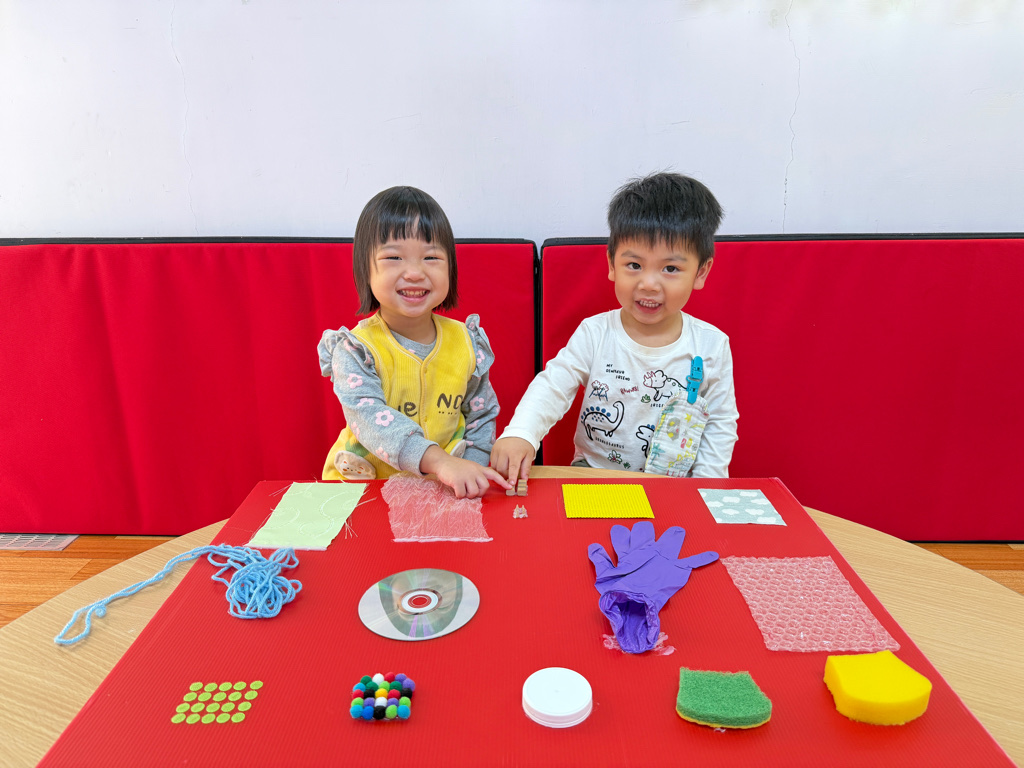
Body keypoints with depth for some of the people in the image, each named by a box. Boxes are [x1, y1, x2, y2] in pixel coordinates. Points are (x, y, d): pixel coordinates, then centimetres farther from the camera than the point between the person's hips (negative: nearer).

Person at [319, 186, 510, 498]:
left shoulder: (466, 343, 0)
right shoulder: (355, 350, -11)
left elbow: (482, 415, 9)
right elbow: (368, 416, -26)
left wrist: (468, 476, -5)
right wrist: (438, 461, -40)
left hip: (447, 490, 2)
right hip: (367, 482, -2)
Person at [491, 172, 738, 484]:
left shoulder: (712, 346, -5)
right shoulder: (595, 334, -8)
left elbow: (721, 424, 2)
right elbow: (552, 386, -15)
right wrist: (520, 434, -34)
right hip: (592, 475, -1)